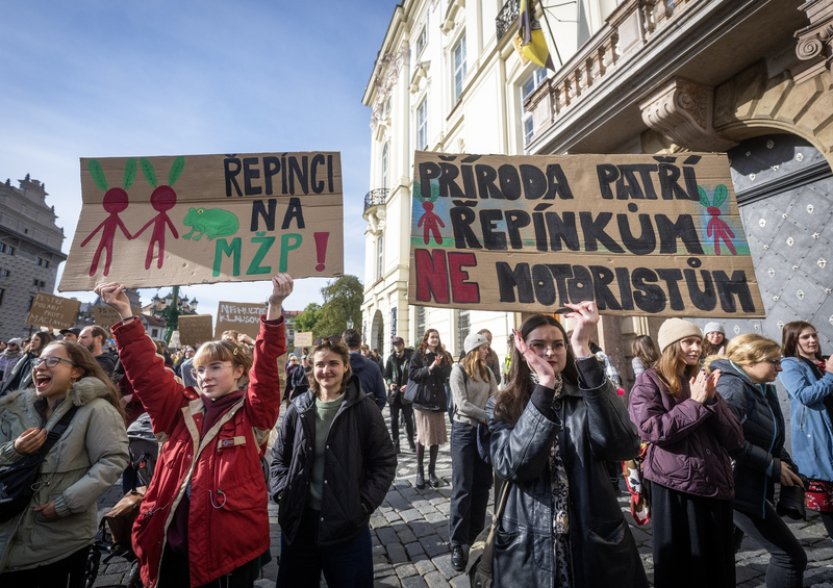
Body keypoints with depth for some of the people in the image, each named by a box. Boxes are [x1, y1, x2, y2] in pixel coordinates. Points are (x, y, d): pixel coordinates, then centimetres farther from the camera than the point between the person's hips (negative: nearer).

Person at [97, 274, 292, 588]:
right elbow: (146, 370, 3)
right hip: (174, 541, 4)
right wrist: (125, 313, -5)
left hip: (230, 542, -4)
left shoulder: (252, 412, -4)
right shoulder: (182, 408, 8)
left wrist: (274, 307, -31)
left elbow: (266, 368, -19)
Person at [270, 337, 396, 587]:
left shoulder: (363, 408, -11)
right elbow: (279, 456, 11)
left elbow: (385, 460, -7)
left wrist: (365, 502, -12)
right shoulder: (299, 408, -1)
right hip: (299, 519, 3)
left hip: (347, 521, -3)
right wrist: (282, 492, -1)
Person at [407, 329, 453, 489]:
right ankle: (420, 471, 14)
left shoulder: (444, 356, 11)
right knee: (423, 436, -1)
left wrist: (438, 366, -15)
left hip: (438, 400, 3)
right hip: (422, 399, -3)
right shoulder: (418, 354, 2)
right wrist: (429, 368, -17)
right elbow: (412, 374, -8)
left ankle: (432, 471, 17)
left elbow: (447, 375, 1)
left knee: (437, 436, 4)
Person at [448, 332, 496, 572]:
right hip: (464, 430, -5)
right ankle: (458, 544, 11)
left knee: (482, 485, 12)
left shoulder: (487, 371, 9)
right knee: (462, 488, -1)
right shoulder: (458, 370, -10)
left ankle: (474, 534, 30)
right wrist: (489, 416, -15)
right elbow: (463, 405, -17)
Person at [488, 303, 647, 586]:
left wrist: (583, 350, -29)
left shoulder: (586, 398, -3)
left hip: (597, 544, 1)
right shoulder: (502, 406, -5)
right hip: (529, 549, 0)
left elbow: (624, 447, -24)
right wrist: (544, 385, -28)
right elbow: (511, 468, -22)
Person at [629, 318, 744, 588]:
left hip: (716, 485, 6)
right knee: (681, 566, 8)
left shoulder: (701, 381, 11)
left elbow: (735, 440, 5)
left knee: (719, 564, 17)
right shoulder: (649, 381, -5)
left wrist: (711, 400, -10)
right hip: (675, 488, -6)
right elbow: (653, 430, -18)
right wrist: (694, 403, -14)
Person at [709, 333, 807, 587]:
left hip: (750, 485, 10)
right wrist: (773, 466, -18)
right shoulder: (732, 387, -19)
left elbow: (770, 439, 17)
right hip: (739, 487, -10)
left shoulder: (762, 389, 11)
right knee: (791, 555, -3)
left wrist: (786, 465, 0)